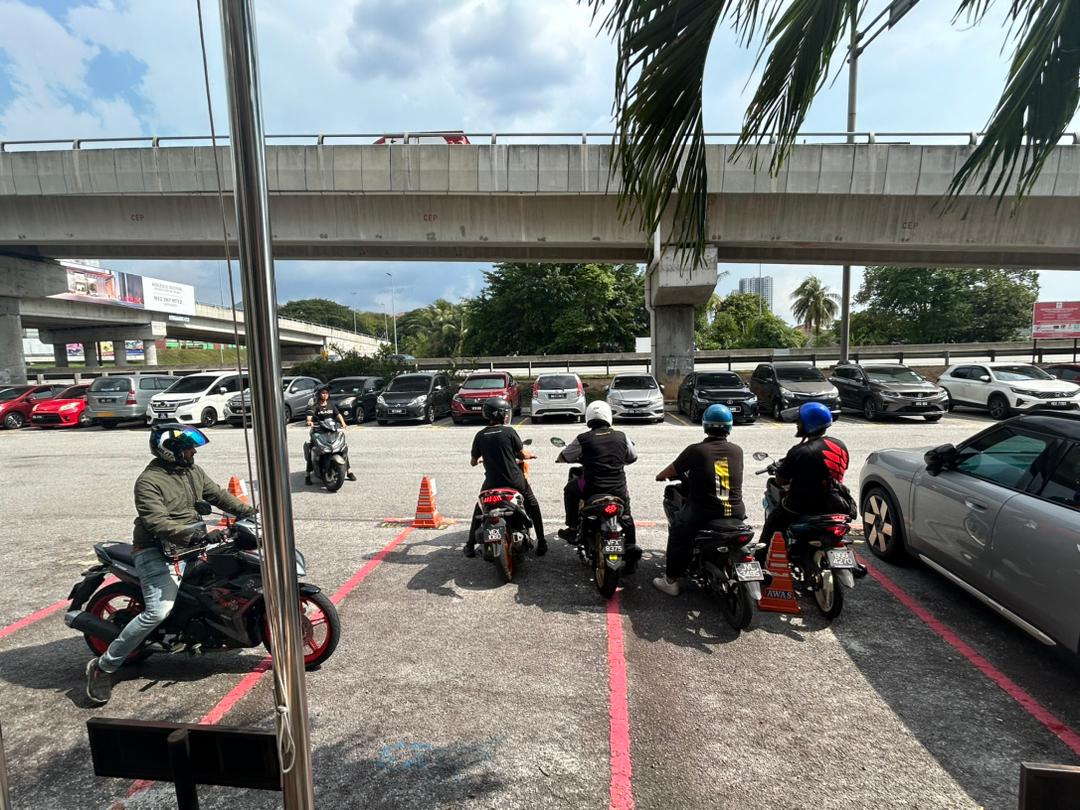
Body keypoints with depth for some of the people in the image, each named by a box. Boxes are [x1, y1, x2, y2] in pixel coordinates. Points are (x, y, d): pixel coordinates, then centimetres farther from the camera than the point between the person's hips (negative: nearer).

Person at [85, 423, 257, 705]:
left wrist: (248, 511, 4)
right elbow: (157, 524, -26)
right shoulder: (149, 481, -16)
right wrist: (196, 535, -38)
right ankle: (103, 666, 0)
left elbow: (217, 494, 14)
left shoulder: (192, 471, 8)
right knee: (158, 611, -20)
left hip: (191, 545, 8)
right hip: (157, 552, -8)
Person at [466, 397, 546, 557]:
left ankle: (470, 546, 23)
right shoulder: (509, 431, -10)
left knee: (479, 510, 26)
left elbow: (474, 462, 8)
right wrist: (531, 455, 20)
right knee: (533, 507, 20)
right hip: (515, 481, -2)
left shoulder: (480, 436, -1)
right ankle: (541, 543, 19)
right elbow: (523, 455, -4)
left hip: (492, 482, 2)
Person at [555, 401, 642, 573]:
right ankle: (631, 547, 21)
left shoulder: (583, 439, -7)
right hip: (618, 490, 3)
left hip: (591, 489, -2)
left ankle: (573, 528, 25)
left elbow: (562, 458, 1)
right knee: (626, 515, 30)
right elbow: (632, 457, 15)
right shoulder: (621, 436, 1)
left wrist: (580, 458, 21)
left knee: (570, 489, 26)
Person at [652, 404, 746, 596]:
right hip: (736, 515, 4)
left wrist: (660, 476, 26)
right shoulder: (737, 451, 1)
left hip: (704, 515, -3)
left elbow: (671, 471, 6)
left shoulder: (696, 450, -8)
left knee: (677, 529, 22)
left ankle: (671, 580, 22)